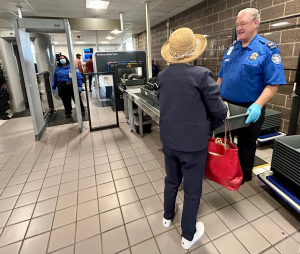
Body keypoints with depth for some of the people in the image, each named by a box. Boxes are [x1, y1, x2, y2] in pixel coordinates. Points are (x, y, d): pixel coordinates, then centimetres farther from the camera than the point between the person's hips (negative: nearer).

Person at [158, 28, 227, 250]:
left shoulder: (162, 76, 0)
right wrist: (210, 125, 9)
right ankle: (188, 236, 34)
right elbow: (219, 111, -11)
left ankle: (168, 216, 49)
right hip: (193, 143, -5)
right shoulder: (201, 74, -18)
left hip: (169, 140, 5)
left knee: (172, 180, 25)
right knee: (192, 190, 13)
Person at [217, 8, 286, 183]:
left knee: (246, 145, 13)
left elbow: (273, 84, -17)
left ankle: (244, 176, 35)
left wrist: (258, 105, -30)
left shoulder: (268, 49, -10)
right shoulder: (231, 49, 8)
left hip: (249, 110, -5)